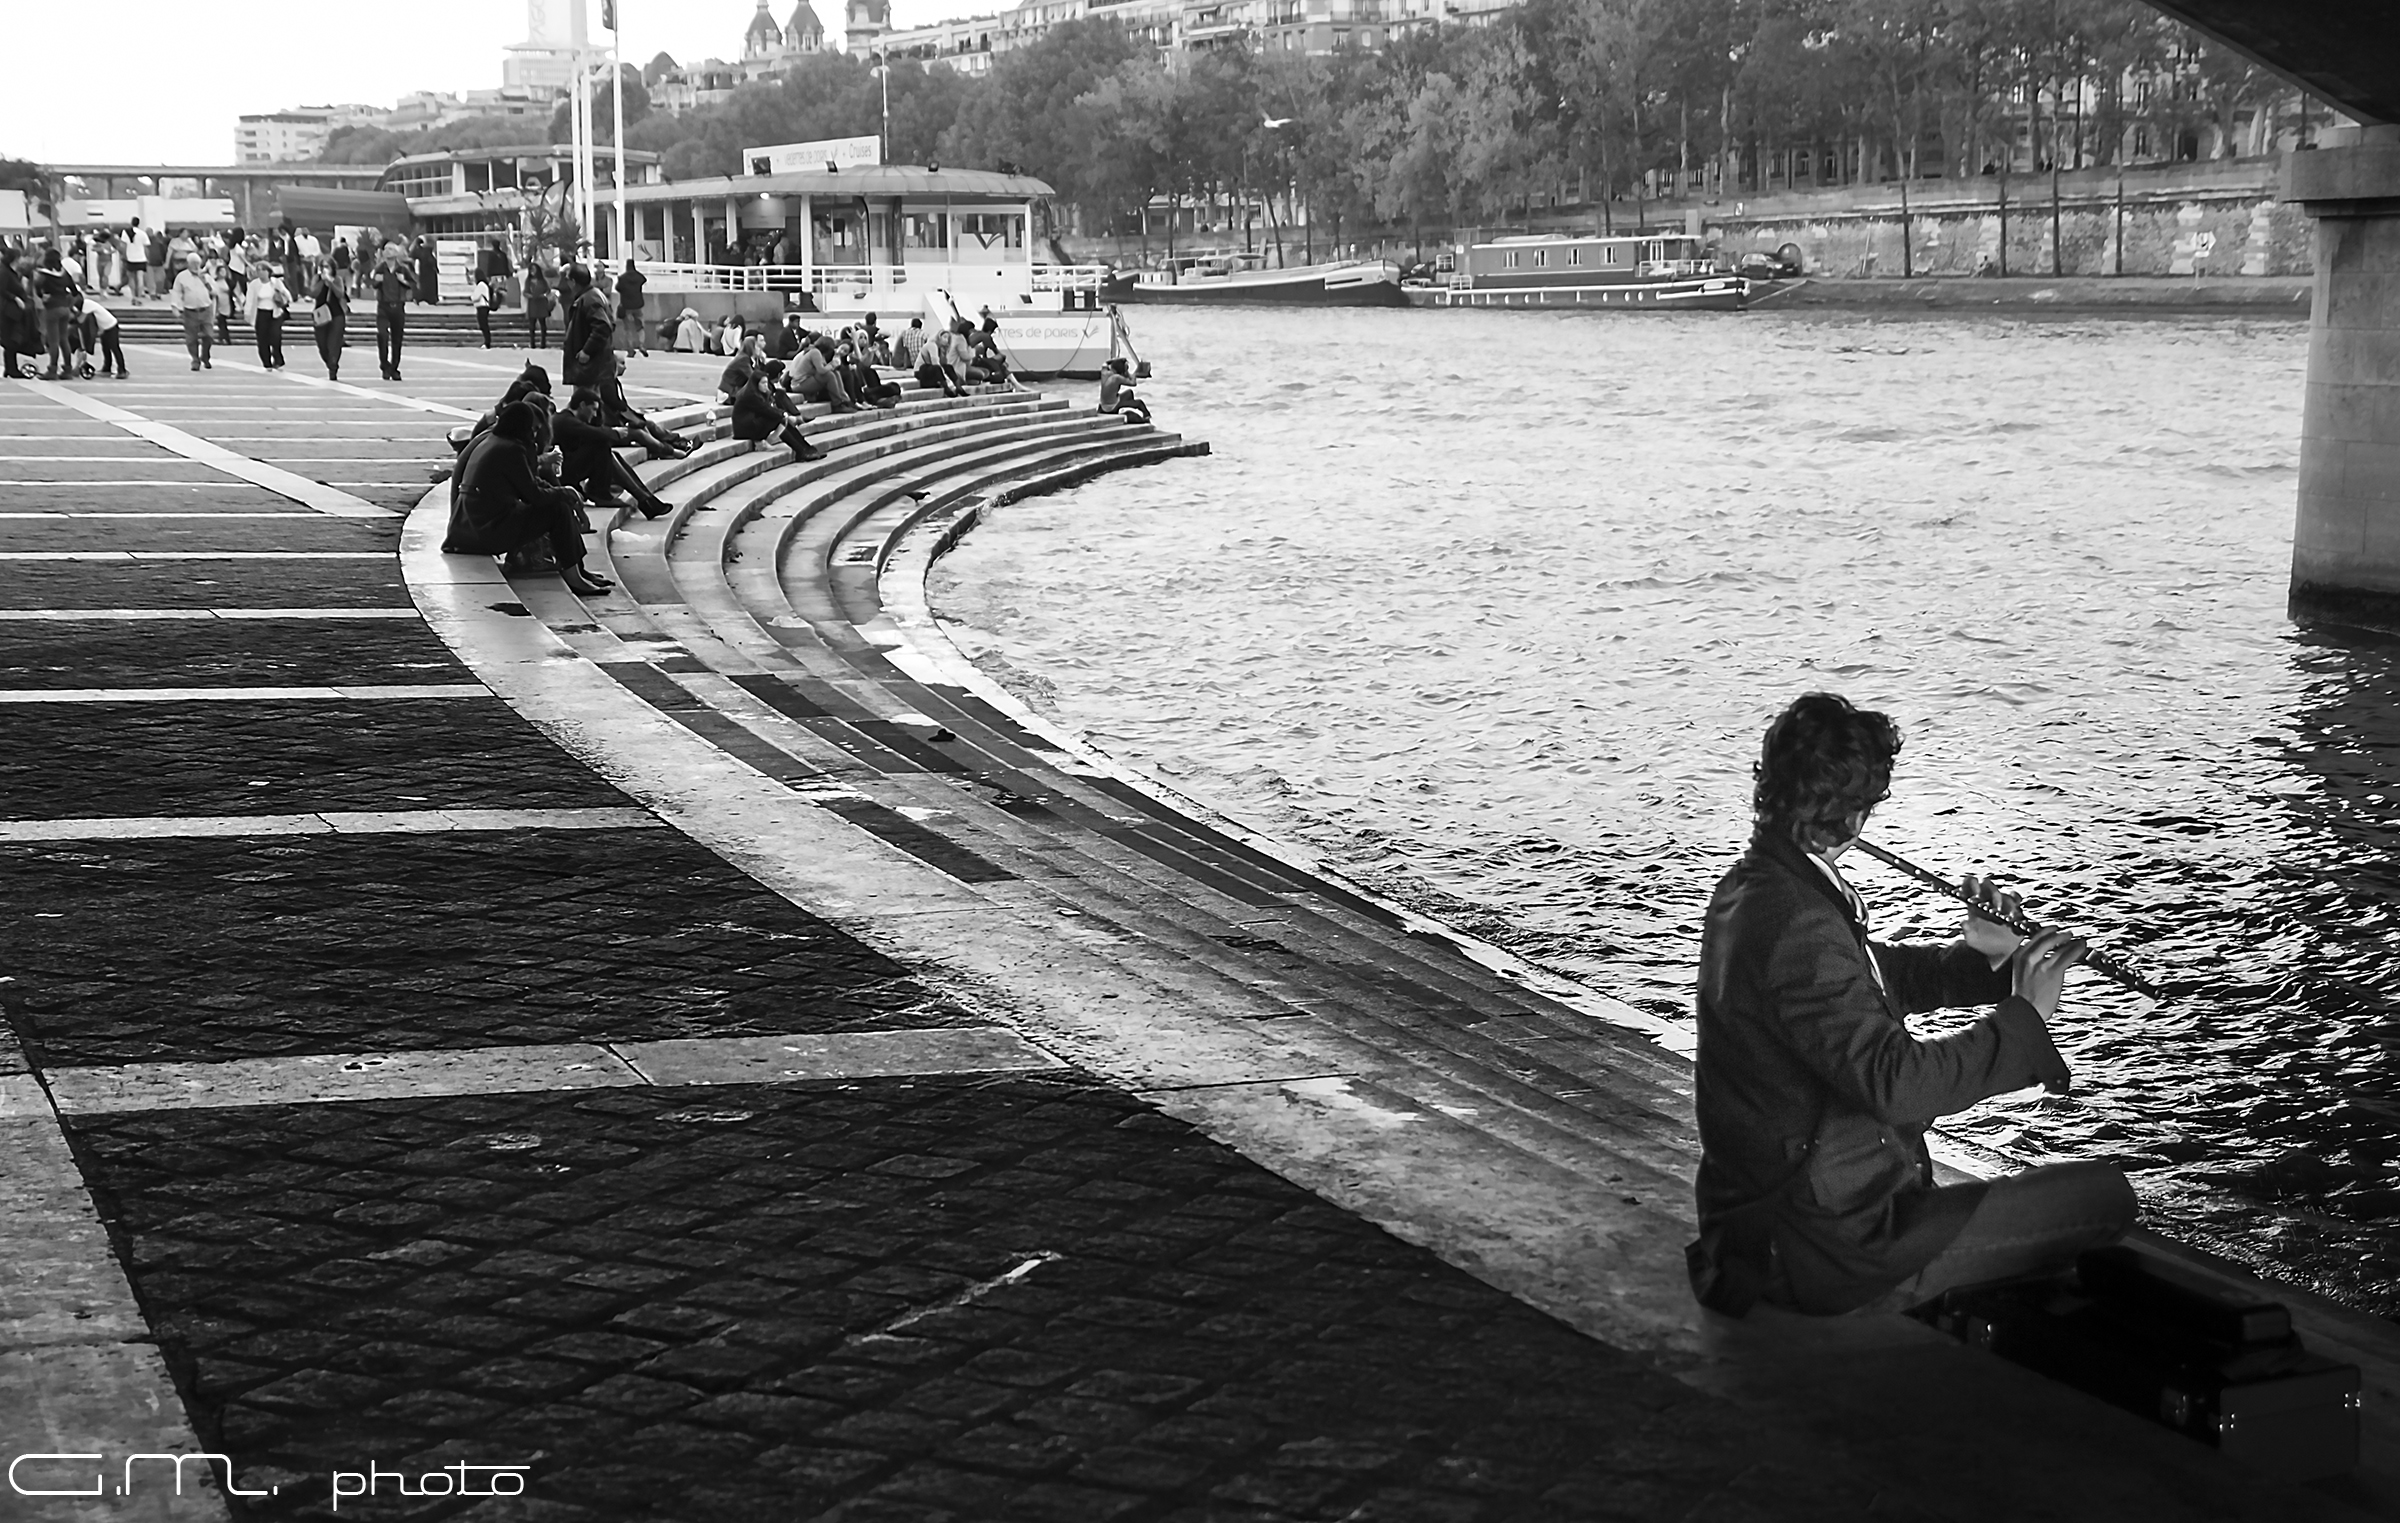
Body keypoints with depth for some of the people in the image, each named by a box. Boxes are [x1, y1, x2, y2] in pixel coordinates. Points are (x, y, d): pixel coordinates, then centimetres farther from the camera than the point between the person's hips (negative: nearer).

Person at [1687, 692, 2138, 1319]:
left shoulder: (1748, 887, 6)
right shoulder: (1797, 927, -26)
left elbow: (1884, 976, 19)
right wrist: (2022, 1015, -23)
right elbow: (1895, 1083, -32)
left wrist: (1986, 955, 3)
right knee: (2103, 1196, -6)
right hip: (1827, 1251, -10)